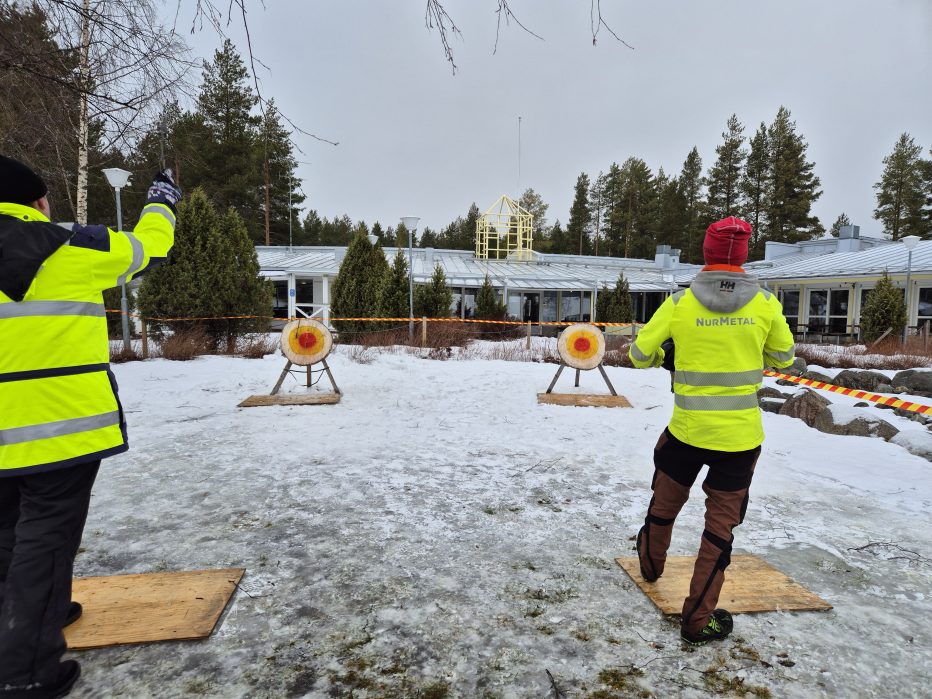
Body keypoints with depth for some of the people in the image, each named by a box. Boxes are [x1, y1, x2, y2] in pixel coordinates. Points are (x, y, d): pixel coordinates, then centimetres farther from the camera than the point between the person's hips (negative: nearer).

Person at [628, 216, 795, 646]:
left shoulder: (679, 303, -8)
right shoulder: (765, 302, -5)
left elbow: (639, 355, -1)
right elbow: (782, 358, 9)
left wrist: (666, 356, 20)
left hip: (687, 429, 0)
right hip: (740, 434, 0)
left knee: (665, 503, 24)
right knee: (721, 522, 11)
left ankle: (651, 565, 48)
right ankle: (698, 620, 17)